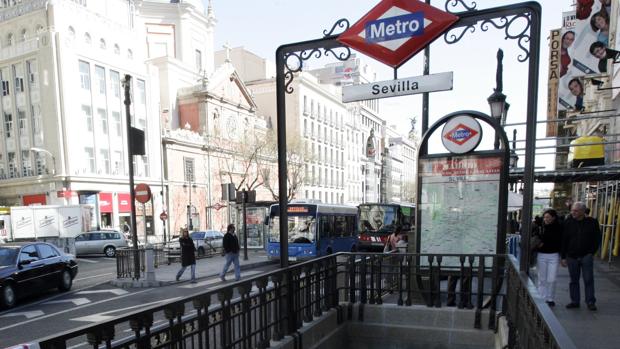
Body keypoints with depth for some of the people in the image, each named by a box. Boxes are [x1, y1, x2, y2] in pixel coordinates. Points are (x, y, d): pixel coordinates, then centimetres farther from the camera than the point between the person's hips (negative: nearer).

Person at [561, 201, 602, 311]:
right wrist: (563, 257, 0)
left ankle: (590, 302, 12)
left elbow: (597, 239, 5)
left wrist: (591, 252, -1)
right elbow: (563, 241, 2)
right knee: (573, 280, 9)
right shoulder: (568, 222, -1)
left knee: (588, 279, 1)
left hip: (586, 256, -1)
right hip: (572, 256, 2)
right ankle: (574, 301, 18)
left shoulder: (592, 222, -4)